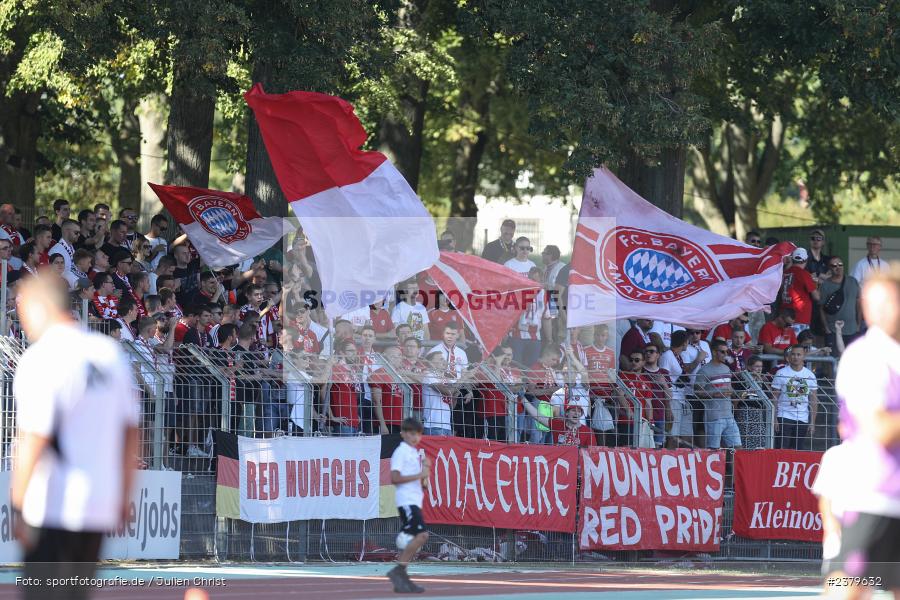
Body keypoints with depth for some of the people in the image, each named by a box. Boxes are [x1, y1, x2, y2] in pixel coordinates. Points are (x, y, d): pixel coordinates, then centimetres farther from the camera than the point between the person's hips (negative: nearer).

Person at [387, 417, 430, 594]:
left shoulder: (415, 454, 19)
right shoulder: (401, 452, -7)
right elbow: (395, 478, -17)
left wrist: (426, 469, 8)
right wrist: (419, 475, -18)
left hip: (414, 501, 9)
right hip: (406, 501, -9)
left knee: (410, 540, 6)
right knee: (421, 534, -19)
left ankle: (401, 579, 6)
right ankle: (398, 571, -18)